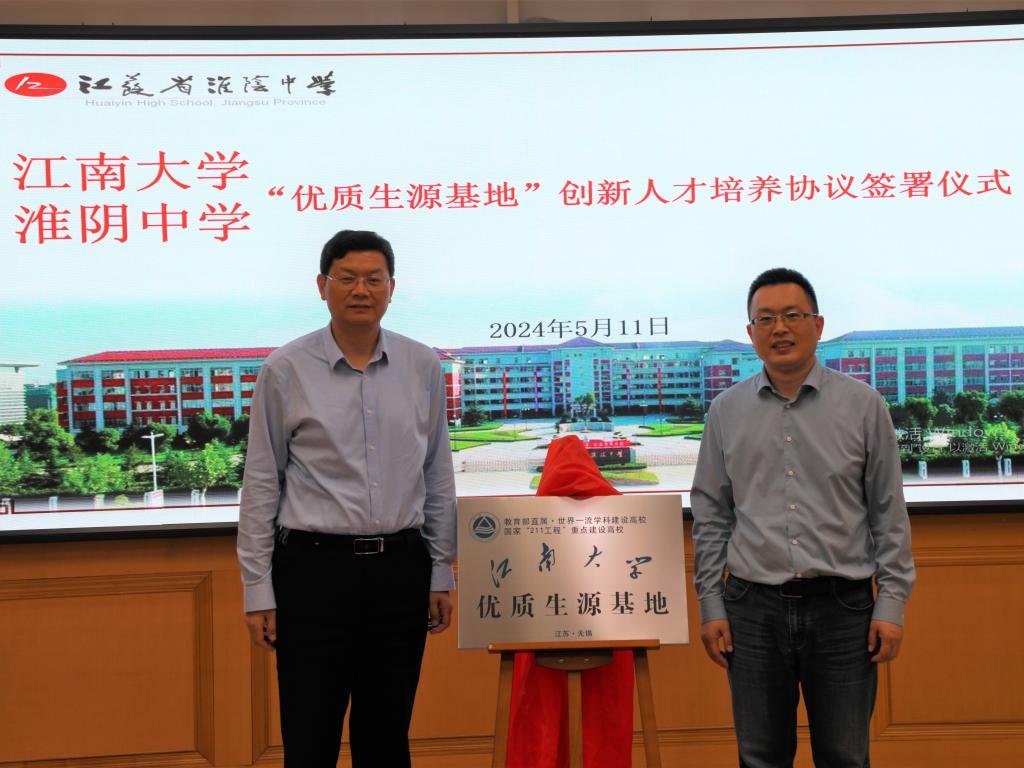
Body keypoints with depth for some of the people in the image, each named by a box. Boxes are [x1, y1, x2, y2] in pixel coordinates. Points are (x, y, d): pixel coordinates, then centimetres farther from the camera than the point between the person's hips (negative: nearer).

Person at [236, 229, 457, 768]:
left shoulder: (423, 367, 4)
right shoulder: (285, 371, -3)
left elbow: (437, 477, 10)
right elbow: (260, 486, -1)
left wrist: (441, 574, 9)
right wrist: (257, 592, -3)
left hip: (401, 568, 3)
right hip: (314, 568, -2)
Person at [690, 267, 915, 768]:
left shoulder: (863, 405, 1)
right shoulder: (726, 411, 5)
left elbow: (889, 512, 2)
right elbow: (710, 515, 7)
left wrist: (891, 604, -3)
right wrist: (710, 606, 3)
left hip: (842, 608, -1)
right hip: (754, 608, 1)